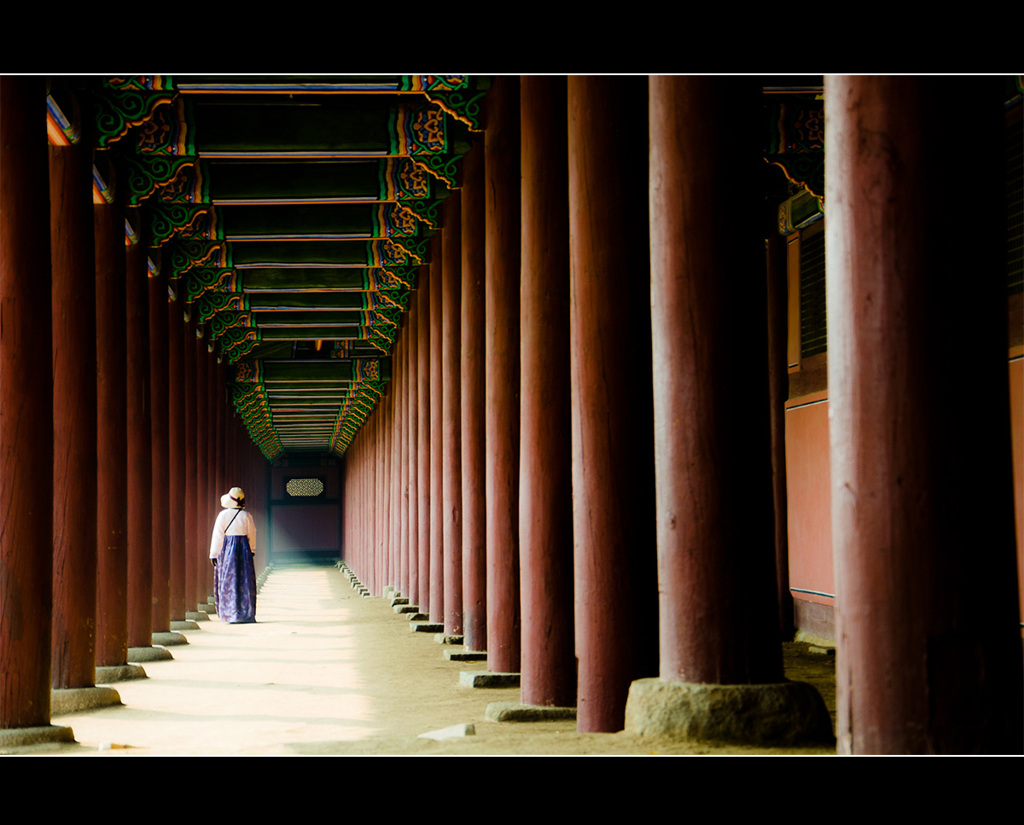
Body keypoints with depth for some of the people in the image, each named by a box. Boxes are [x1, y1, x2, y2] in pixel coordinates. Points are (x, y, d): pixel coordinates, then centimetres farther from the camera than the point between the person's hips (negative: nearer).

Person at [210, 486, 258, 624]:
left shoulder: (223, 515, -8)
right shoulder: (246, 516, -2)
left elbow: (218, 536, -6)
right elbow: (252, 535, 5)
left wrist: (214, 554, 0)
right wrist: (252, 550, 20)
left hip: (227, 549, -1)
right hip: (243, 548, 1)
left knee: (228, 582, 5)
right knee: (245, 581, 5)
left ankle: (230, 614, 4)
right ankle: (246, 614, 4)